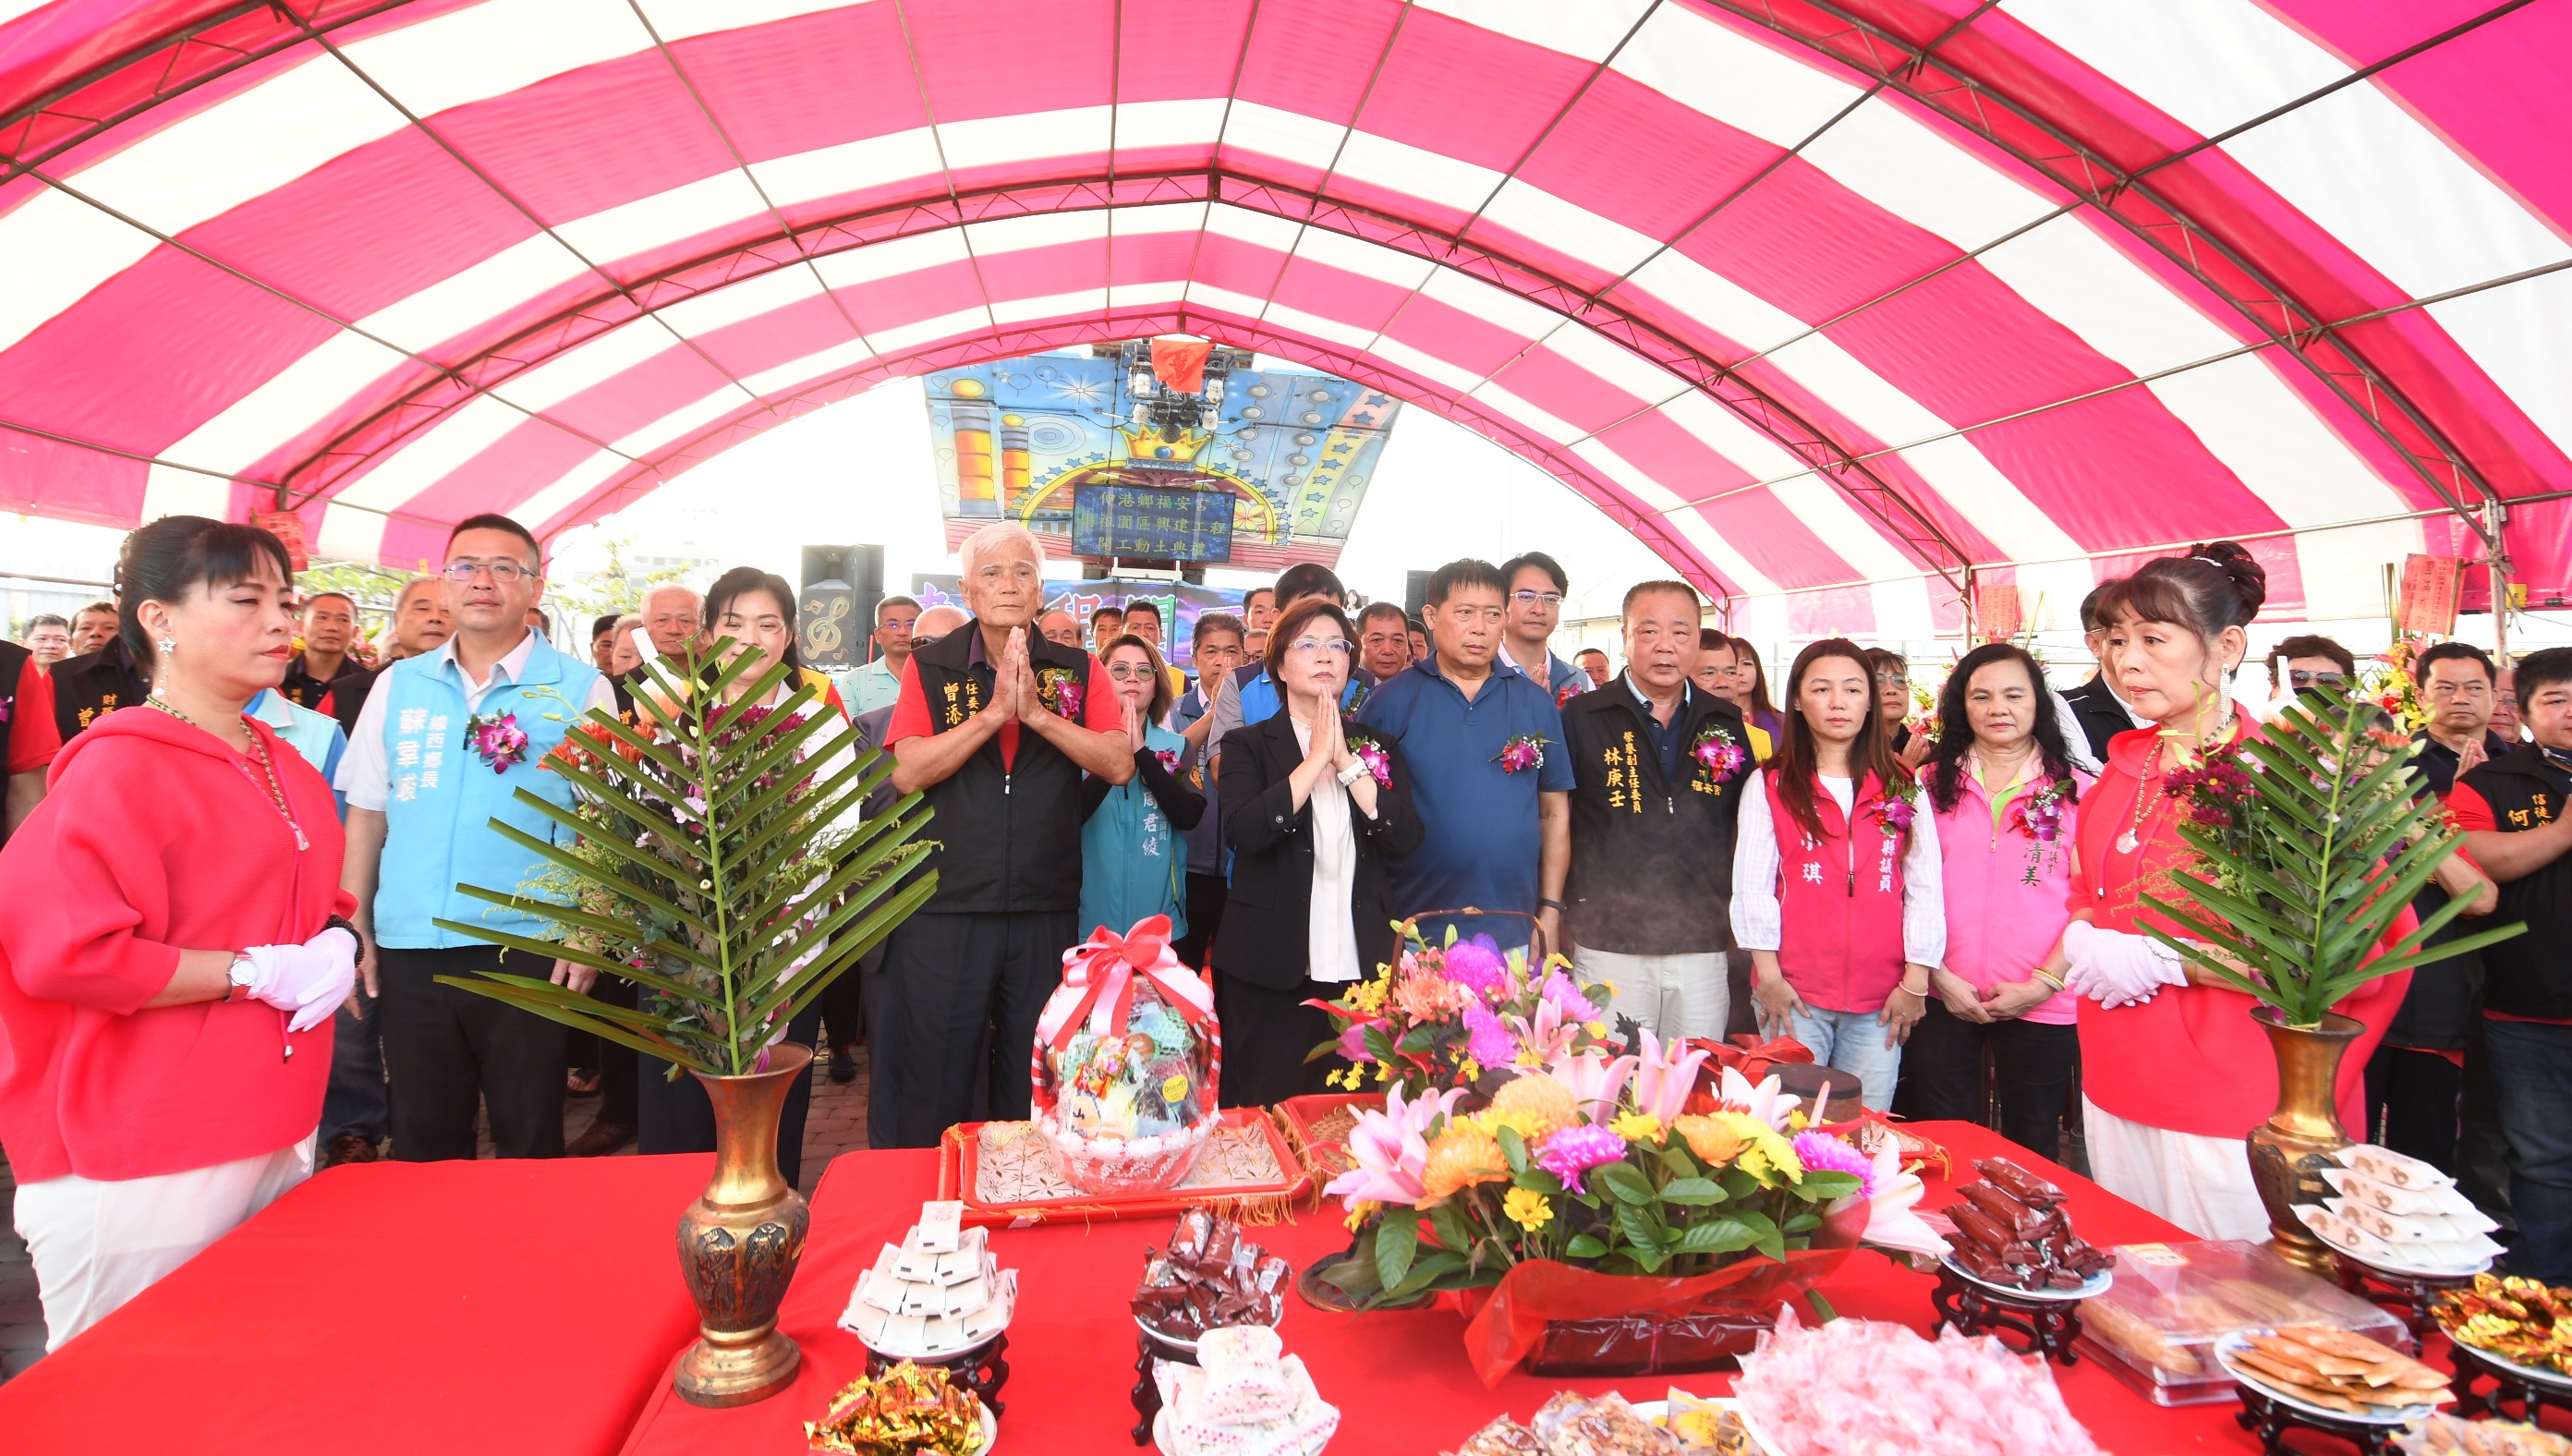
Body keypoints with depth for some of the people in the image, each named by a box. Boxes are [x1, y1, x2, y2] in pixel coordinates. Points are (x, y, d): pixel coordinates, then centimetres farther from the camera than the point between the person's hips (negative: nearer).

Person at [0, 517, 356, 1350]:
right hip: (148, 1163, -7)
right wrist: (258, 972, -18)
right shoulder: (117, 769, -13)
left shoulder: (284, 767, 11)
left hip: (280, 1133, 7)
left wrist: (335, 941, 1)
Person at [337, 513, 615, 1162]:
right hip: (408, 949, 3)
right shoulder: (398, 685, 8)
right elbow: (366, 813, 11)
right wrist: (354, 932, 7)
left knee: (529, 1143, 8)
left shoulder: (581, 688, -3)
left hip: (529, 947, -3)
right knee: (422, 1140, 15)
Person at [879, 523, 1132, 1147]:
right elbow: (906, 772, -9)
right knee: (934, 1089, 9)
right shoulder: (930, 667, 3)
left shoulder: (1079, 670, 5)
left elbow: (1120, 765, -7)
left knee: (1035, 1092, 13)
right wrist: (994, 712, -17)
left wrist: (1038, 713, -17)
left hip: (1046, 912, 1)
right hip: (944, 909, -1)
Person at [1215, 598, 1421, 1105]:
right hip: (1270, 968, -2)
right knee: (1265, 1114, 6)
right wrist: (1316, 758, -13)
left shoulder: (1378, 749, 11)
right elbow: (1245, 832, -16)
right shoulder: (1247, 745, 3)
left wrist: (1346, 761, -11)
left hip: (1359, 967, 3)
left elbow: (1405, 838, -5)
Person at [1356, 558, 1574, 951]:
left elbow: (1555, 813, 8)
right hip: (1413, 930, -2)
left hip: (1516, 932, 2)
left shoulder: (1537, 703, 5)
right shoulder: (1389, 702, -2)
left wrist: (1550, 912, 3)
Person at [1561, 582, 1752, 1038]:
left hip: (1703, 949, 3)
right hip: (1608, 946, -3)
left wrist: (1739, 919, 11)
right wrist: (1563, 916, -2)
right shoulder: (1579, 718, -1)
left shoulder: (1727, 723, 9)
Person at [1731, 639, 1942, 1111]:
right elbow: (1752, 886, -1)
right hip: (1793, 993, -1)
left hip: (1882, 999, 2)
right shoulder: (1769, 786, 3)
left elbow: (1925, 887, 6)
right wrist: (1769, 975, -6)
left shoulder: (1903, 787, 9)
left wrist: (1915, 982, 1)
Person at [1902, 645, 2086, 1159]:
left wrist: (2041, 984, -10)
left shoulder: (2075, 791, 2)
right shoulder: (1933, 784, 6)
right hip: (1942, 999, 1)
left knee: (2031, 1149, 11)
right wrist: (1938, 974, -6)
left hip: (2042, 1004, -1)